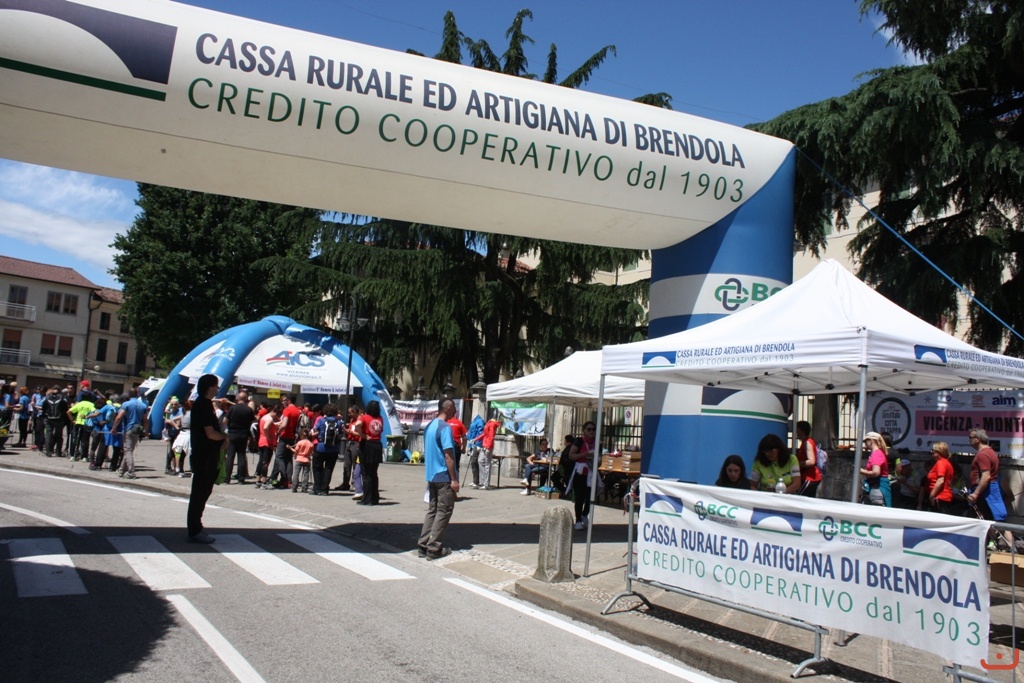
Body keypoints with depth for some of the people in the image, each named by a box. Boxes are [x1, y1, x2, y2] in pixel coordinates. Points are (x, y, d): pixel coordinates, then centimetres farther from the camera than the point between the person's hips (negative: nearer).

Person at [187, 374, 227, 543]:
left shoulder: (205, 404, 15)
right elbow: (210, 433, -23)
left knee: (202, 492, 16)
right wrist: (225, 437, -5)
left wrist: (222, 438, 3)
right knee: (200, 493, -4)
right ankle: (195, 532, 3)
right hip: (204, 457, -10)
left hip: (207, 457, 10)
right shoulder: (203, 405, -16)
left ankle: (195, 528, 25)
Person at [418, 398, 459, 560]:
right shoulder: (445, 427, -15)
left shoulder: (429, 426, 12)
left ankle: (424, 545, 10)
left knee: (432, 510, 12)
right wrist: (454, 479, -17)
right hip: (444, 476, -8)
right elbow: (448, 455, -18)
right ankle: (434, 548, -2)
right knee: (444, 511, -2)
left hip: (432, 475, 8)